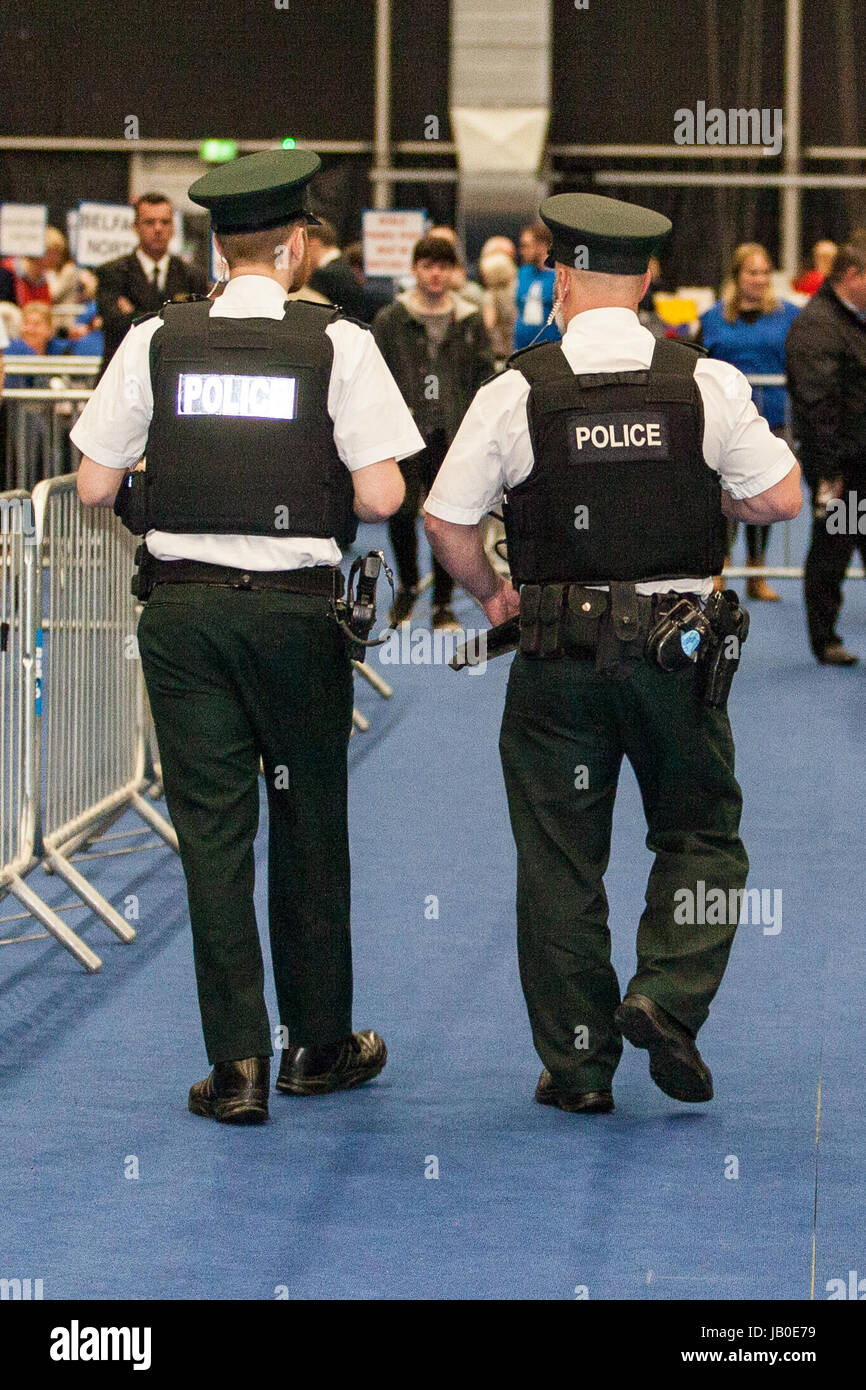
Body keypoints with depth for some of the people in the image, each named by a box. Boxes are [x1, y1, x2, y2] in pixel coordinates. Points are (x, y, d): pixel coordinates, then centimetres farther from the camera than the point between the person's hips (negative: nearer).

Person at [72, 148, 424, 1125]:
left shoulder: (155, 342, 0)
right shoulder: (336, 344, -6)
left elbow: (95, 486, 0)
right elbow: (381, 496, -11)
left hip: (181, 609, 1)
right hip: (297, 607, -1)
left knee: (211, 832, 3)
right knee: (308, 824, 13)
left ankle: (237, 1063, 0)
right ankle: (320, 1044, 24)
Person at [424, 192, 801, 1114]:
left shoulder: (516, 392, -7)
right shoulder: (707, 383, -5)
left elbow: (446, 521, -3)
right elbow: (780, 498, -1)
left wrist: (490, 594, 15)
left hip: (558, 656, 0)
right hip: (679, 645, 1)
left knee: (559, 859, 9)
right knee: (702, 835, 16)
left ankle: (576, 1063, 13)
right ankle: (667, 997, -5)